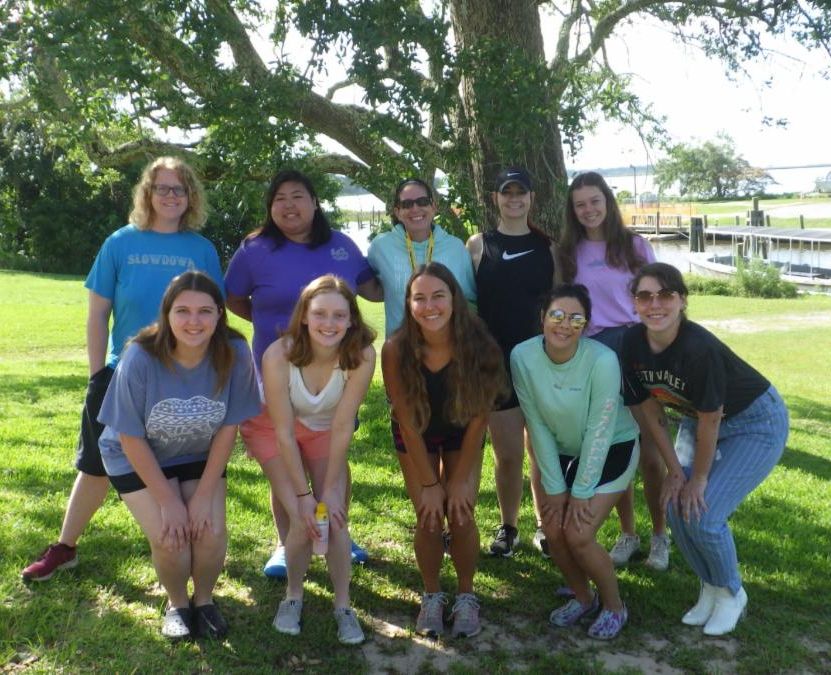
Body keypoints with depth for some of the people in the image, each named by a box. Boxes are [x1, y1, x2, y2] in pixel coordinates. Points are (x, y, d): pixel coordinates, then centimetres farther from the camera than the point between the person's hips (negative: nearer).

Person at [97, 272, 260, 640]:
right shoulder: (140, 358, -28)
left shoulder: (234, 354, -25)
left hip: (200, 458, 2)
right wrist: (168, 500, -16)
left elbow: (227, 428, -14)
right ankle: (177, 604, 17)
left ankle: (204, 600, 18)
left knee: (211, 532, -14)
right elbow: (131, 437, -18)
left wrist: (204, 494, -13)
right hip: (139, 460, -1)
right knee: (169, 538, -16)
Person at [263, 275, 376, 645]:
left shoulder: (361, 356, -30)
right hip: (276, 431, -1)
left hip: (325, 433, 2)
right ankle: (293, 596, 15)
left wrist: (330, 488, -17)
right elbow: (284, 432, -25)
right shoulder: (279, 355, -34)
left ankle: (343, 605, 12)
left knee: (334, 518, -8)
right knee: (303, 521, -12)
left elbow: (342, 427, -21)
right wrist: (304, 494, -20)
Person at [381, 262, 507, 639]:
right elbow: (408, 423, -21)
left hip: (461, 435, 0)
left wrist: (459, 479, -14)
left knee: (461, 515, -5)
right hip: (416, 437, 0)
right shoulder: (396, 350, -31)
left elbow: (478, 417, -18)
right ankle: (432, 597, 20)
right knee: (429, 518, -4)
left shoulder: (477, 345, -30)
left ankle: (466, 597, 18)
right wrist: (430, 484, -16)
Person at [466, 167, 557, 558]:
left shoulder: (548, 246, 8)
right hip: (497, 361, -1)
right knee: (507, 453, 4)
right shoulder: (479, 245, 4)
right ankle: (508, 527, 22)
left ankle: (544, 526, 24)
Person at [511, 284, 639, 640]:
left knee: (578, 535, -13)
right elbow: (537, 425, -13)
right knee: (553, 532, -3)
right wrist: (554, 488, -10)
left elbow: (599, 432, -22)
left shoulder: (602, 361, -30)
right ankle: (583, 598, 26)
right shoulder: (522, 356, -20)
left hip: (612, 450, -4)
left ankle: (614, 607, 15)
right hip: (560, 451, 4)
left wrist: (581, 492, -15)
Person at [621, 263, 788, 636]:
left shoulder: (699, 347, -36)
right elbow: (650, 411, -6)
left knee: (703, 514, -14)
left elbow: (709, 421, -26)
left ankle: (731, 593, 15)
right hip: (698, 420, 6)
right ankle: (709, 587, 22)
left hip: (756, 423, -6)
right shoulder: (633, 343, -17)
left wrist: (699, 479, -14)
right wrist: (674, 470, -5)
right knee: (676, 507, -5)